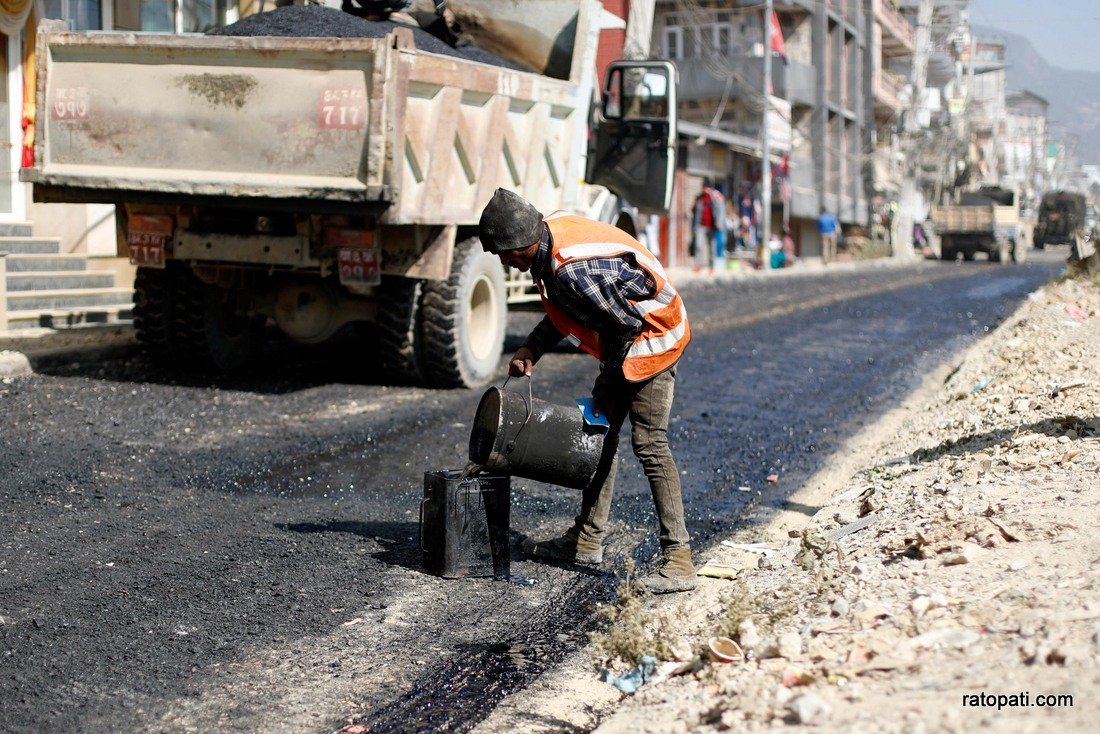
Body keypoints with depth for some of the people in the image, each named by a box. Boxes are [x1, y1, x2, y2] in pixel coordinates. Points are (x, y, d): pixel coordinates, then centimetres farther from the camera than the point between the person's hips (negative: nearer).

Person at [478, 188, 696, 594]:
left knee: (650, 443, -14)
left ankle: (678, 560, -13)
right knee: (601, 431, 14)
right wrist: (531, 349, 1)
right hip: (626, 336, 10)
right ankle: (587, 539, 24)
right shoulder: (553, 234, -1)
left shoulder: (573, 270, -30)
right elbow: (563, 311, 12)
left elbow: (626, 323, -24)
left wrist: (608, 381, -10)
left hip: (653, 336, -10)